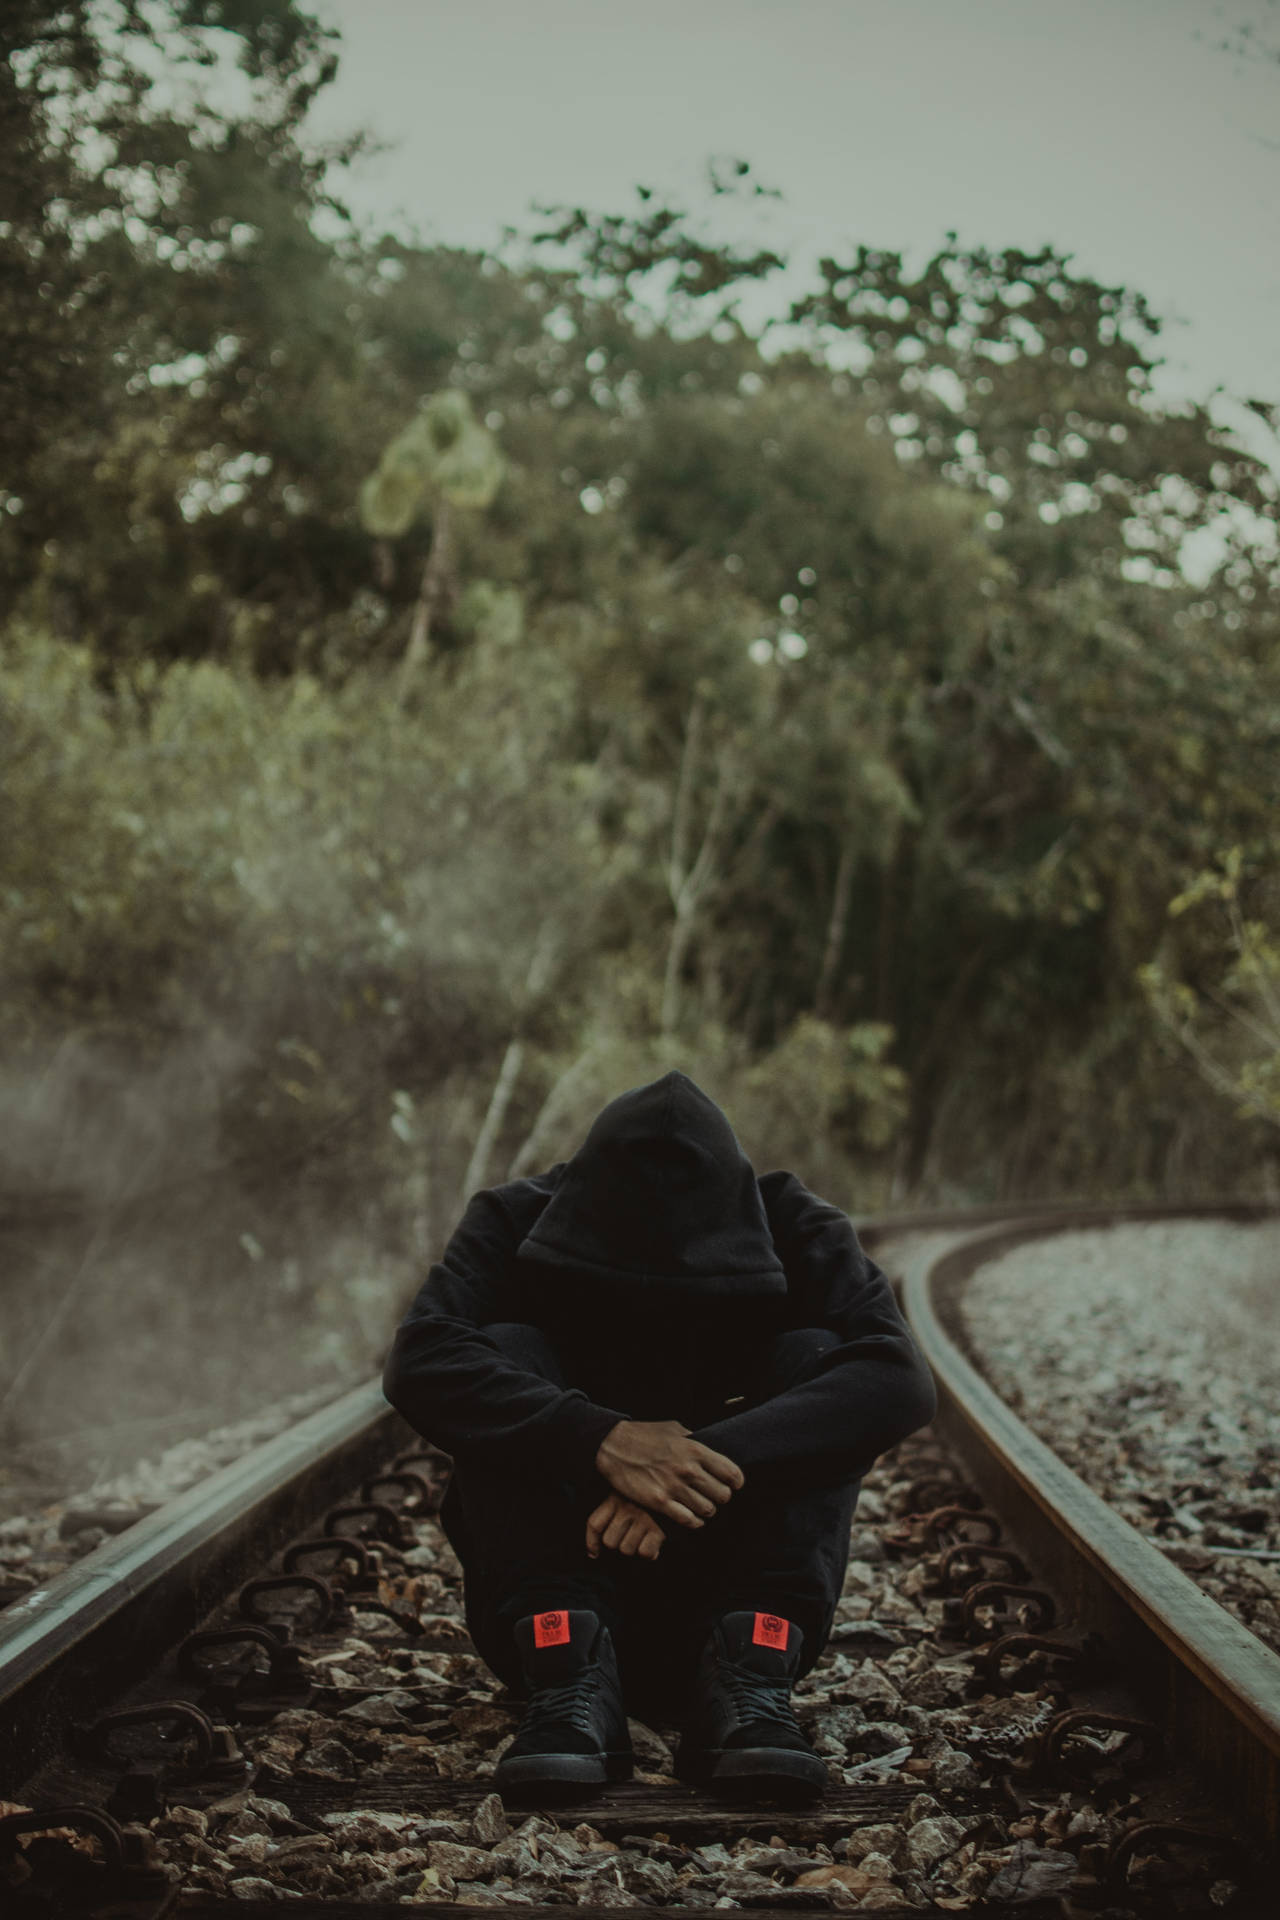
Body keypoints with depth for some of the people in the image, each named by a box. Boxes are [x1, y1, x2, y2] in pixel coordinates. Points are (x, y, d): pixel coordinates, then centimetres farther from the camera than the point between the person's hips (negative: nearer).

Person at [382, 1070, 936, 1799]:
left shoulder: (799, 1233, -8)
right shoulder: (516, 1223, -9)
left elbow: (899, 1380, -26)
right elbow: (420, 1362, -28)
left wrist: (710, 1459, -39)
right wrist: (602, 1441, -42)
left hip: (717, 1593, 0)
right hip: (557, 1590, 0)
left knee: (810, 1357, -19)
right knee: (509, 1352, -21)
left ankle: (746, 1685, -31)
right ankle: (570, 1685, -33)